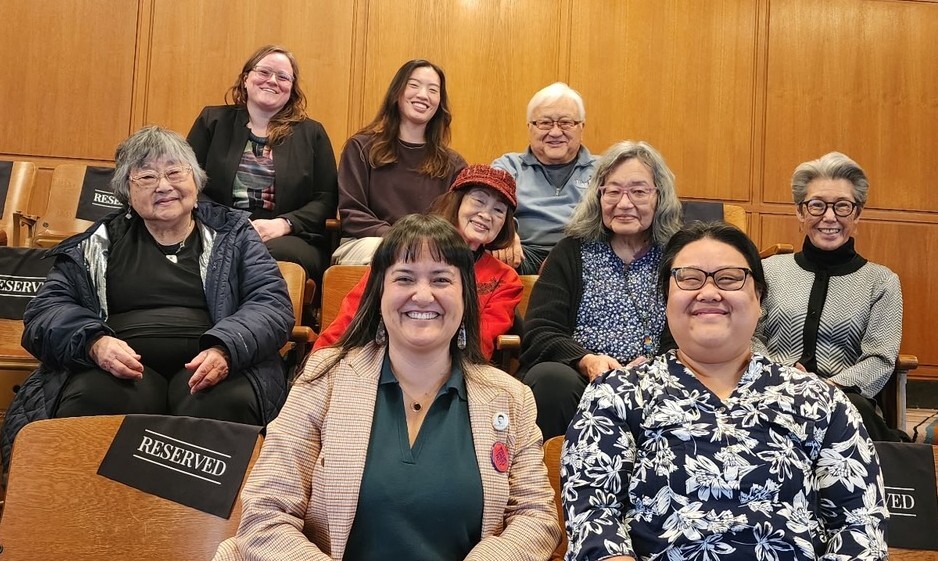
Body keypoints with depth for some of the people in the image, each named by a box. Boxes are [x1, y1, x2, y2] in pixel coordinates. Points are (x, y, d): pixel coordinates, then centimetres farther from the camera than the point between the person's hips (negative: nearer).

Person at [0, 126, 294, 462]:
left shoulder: (232, 234, 16)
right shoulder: (99, 243, 19)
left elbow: (272, 302, 5)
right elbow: (47, 308, 13)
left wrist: (225, 349, -17)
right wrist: (94, 341, -11)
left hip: (205, 368, 0)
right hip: (123, 368, 1)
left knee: (227, 403, -35)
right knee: (93, 403, -34)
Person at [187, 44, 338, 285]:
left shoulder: (311, 133, 16)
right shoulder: (212, 121, 18)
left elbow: (326, 201, 7)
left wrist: (283, 224, -12)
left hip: (289, 239, 0)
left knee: (277, 253, -37)